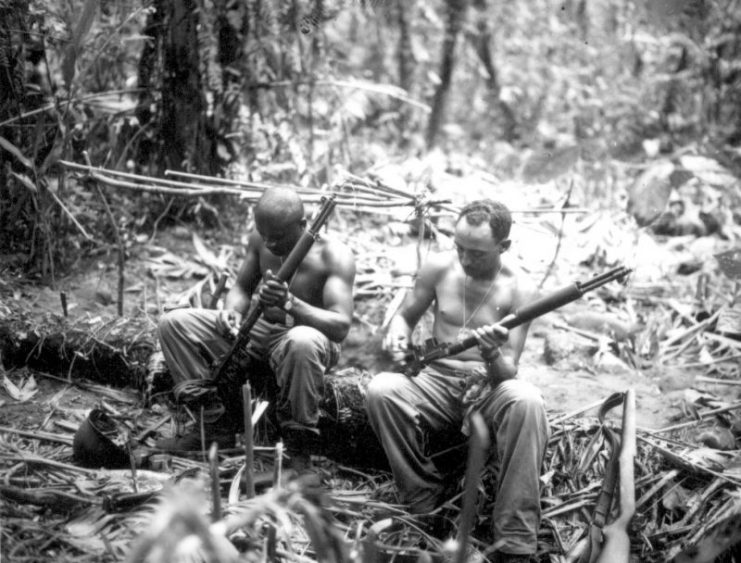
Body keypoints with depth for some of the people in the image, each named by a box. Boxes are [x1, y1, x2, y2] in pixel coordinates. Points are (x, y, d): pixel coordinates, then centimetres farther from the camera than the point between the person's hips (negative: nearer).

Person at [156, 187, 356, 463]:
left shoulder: (333, 255, -20)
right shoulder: (259, 239, -3)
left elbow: (341, 326, -29)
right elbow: (242, 288, 12)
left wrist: (290, 303, -45)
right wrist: (232, 311, -14)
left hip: (303, 338, -6)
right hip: (257, 331, 6)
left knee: (302, 342, -45)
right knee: (174, 323, -6)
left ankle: (298, 446, -24)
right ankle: (216, 426, -3)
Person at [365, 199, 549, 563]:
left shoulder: (518, 290, -9)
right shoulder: (439, 268, -1)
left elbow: (508, 372, -11)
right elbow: (406, 316, 14)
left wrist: (493, 355, -36)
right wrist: (398, 335, -11)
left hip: (489, 389, -2)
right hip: (437, 382, 2)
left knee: (526, 401, -37)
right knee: (381, 390, -29)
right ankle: (426, 506, -14)